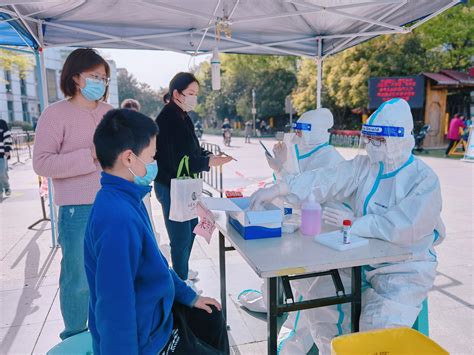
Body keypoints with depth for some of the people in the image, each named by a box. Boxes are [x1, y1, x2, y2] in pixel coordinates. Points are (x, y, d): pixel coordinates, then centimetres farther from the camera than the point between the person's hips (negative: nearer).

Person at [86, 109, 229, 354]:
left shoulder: (125, 199, -2)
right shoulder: (118, 218, -33)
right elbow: (115, 309, -31)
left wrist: (189, 297, 15)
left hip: (153, 314, 8)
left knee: (212, 320, 24)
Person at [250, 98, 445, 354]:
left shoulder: (424, 180, -15)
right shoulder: (363, 166, 0)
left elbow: (399, 228, -26)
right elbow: (325, 181, -12)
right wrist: (278, 189, -23)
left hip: (405, 268, -4)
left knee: (379, 326, -24)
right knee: (320, 300, -5)